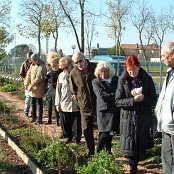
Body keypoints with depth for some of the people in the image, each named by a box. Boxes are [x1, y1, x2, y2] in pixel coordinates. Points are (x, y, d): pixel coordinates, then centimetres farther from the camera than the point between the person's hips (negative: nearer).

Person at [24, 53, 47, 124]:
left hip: (39, 88, -6)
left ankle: (40, 118, 13)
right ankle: (33, 117, 26)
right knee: (33, 103, 14)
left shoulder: (42, 66, -16)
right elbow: (29, 74, 10)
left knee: (39, 103, 4)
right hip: (32, 88, 7)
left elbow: (38, 78, -21)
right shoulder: (32, 65, 7)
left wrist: (31, 85, -21)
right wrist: (26, 84, 0)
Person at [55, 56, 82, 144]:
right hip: (64, 104, 3)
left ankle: (77, 138, 24)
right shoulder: (61, 76, 2)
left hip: (76, 104, -2)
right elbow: (58, 91, 7)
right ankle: (68, 137, 32)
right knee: (66, 123, 12)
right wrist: (57, 104, 6)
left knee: (76, 123, 7)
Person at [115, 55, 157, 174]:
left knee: (141, 146, 6)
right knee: (129, 147, 0)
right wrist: (133, 100, -20)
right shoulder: (123, 80, -3)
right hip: (128, 118, 0)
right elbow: (118, 101, -5)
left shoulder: (147, 79, -2)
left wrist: (143, 98, -20)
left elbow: (153, 100, 0)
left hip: (144, 119, 1)